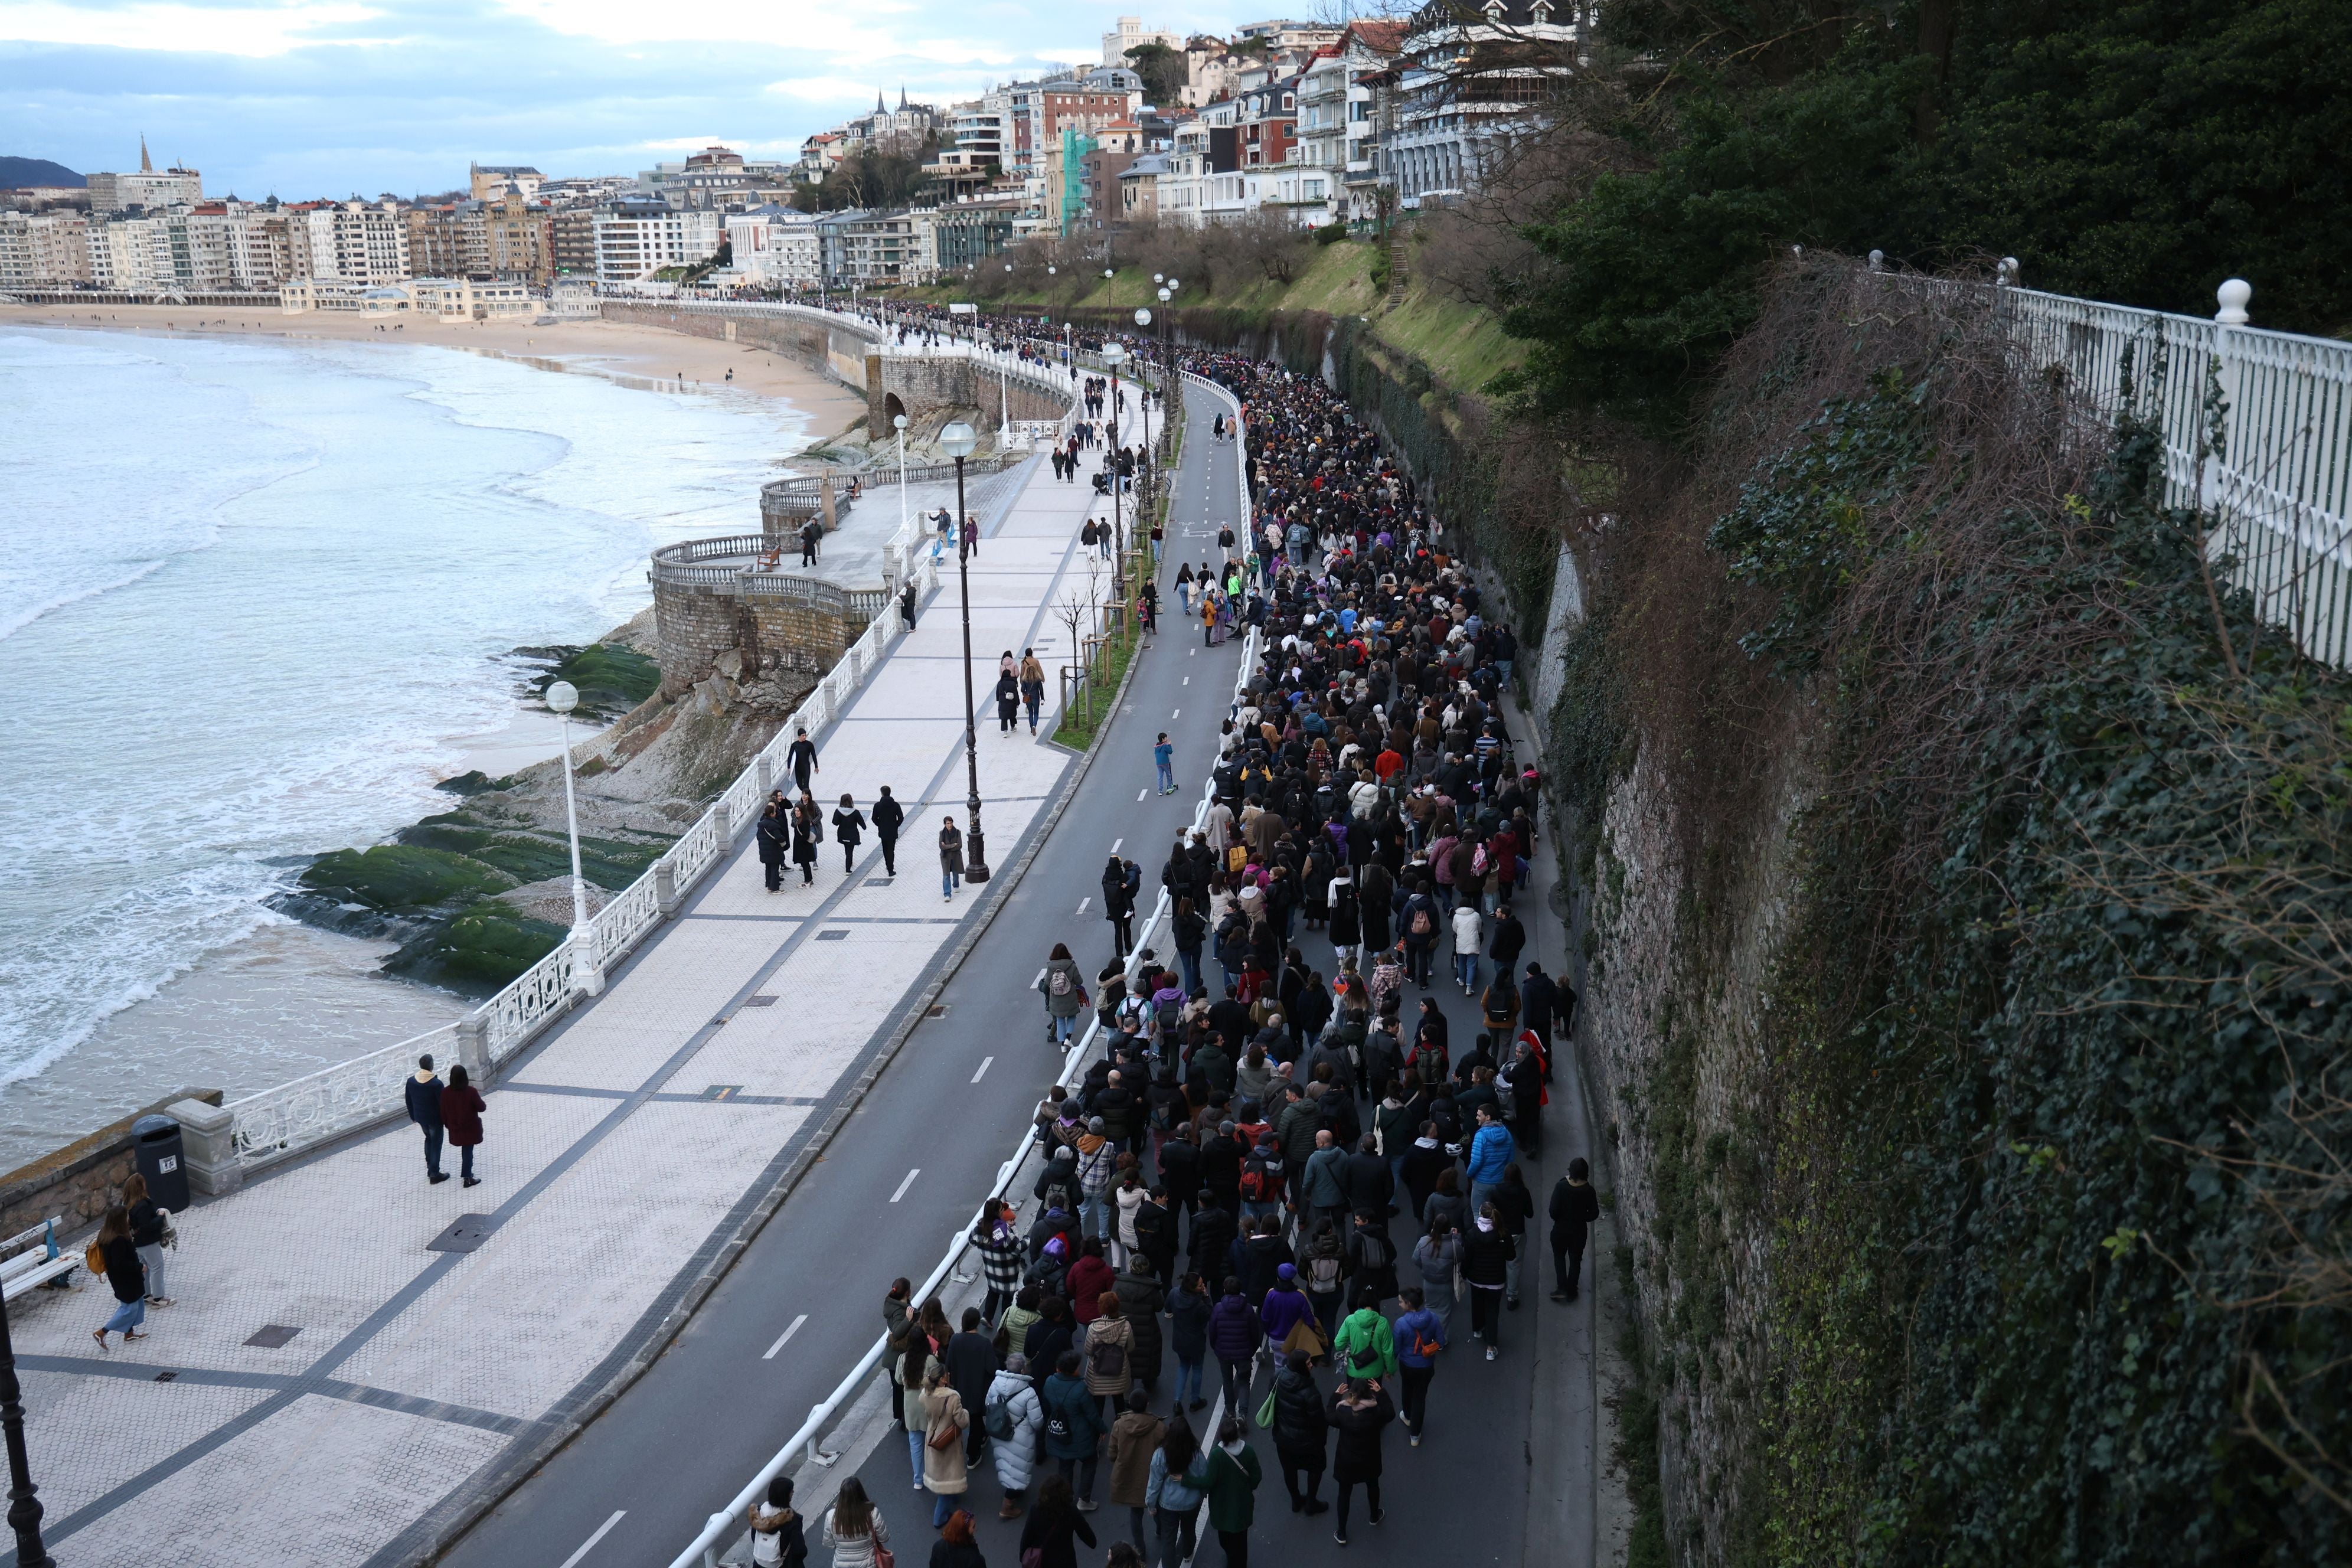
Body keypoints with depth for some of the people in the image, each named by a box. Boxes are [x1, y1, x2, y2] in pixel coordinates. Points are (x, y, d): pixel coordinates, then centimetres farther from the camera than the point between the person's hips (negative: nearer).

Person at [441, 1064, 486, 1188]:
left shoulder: (445, 1093, -14)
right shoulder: (471, 1092, -24)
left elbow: (443, 1112, -3)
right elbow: (482, 1108, -13)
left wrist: (447, 1124, 13)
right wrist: (478, 1097, 5)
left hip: (455, 1129, 4)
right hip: (470, 1128, -4)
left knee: (466, 1150, 24)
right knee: (468, 1151, 10)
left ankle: (467, 1173, 37)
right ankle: (467, 1178, 18)